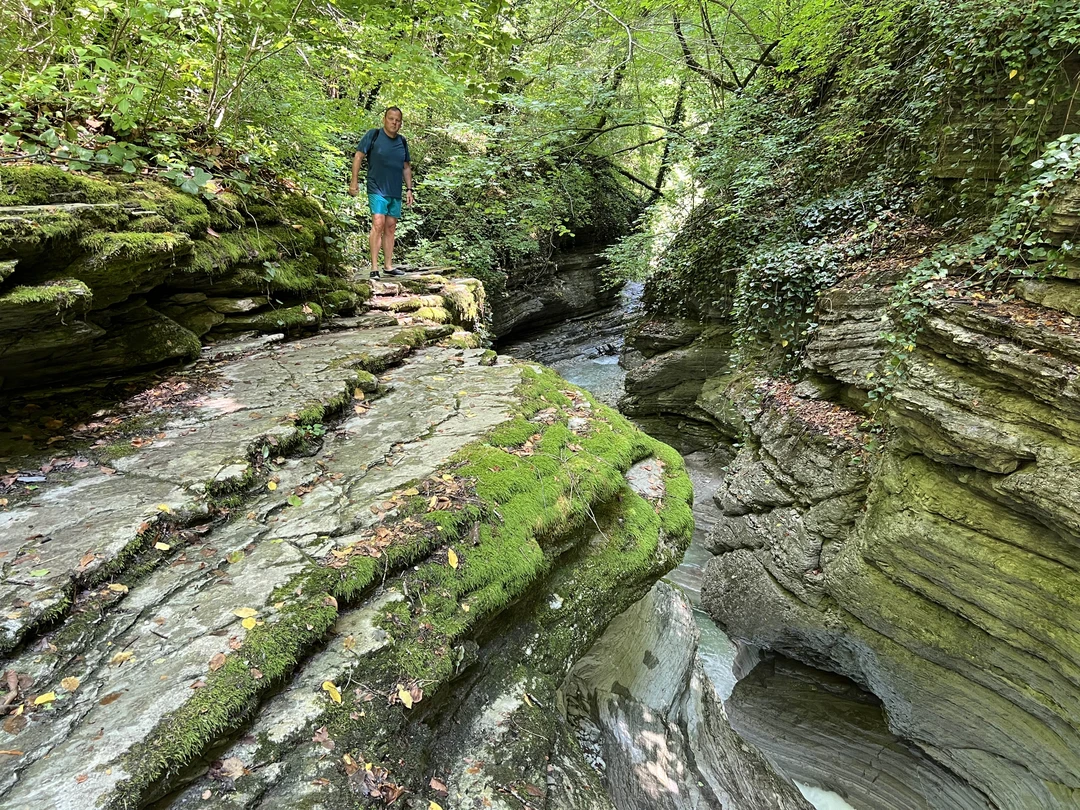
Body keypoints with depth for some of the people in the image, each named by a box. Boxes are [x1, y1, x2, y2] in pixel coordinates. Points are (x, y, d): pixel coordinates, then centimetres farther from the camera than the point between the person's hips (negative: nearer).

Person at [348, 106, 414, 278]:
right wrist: (354, 181, -9)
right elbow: (358, 156, -3)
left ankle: (389, 267, 14)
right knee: (378, 224, -17)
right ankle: (374, 268, -18)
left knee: (390, 228, 8)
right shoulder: (373, 135, -4)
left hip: (395, 192, 6)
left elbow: (406, 167, 18)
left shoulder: (402, 142, 11)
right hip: (377, 189, -5)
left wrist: (409, 189, 13)